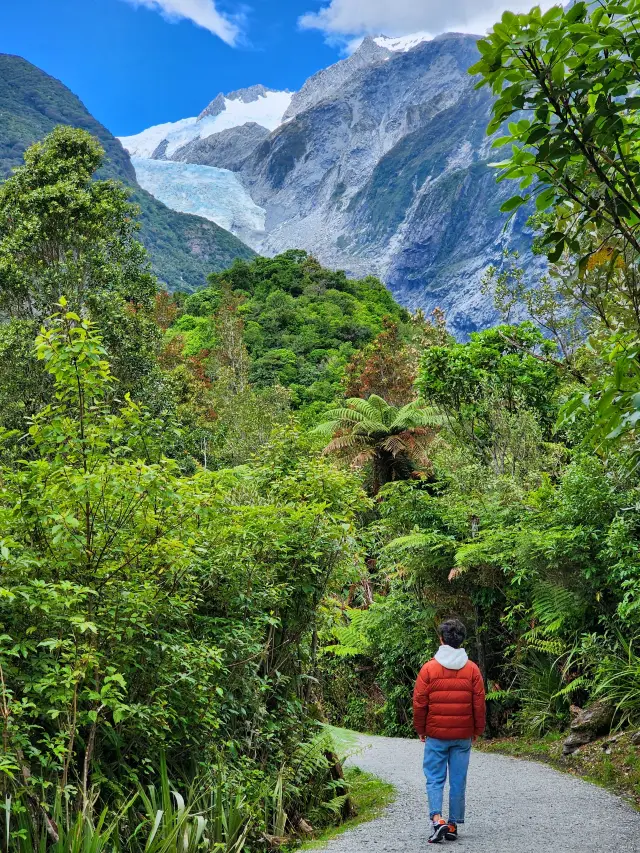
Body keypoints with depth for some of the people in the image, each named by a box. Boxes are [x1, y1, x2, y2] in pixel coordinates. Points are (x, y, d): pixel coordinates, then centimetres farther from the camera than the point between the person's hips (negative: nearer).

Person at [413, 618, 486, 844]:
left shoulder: (429, 668, -7)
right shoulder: (472, 669, -2)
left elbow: (419, 703, -4)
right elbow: (479, 704, 1)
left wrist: (420, 730, 9)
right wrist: (477, 730, 13)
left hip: (436, 734, -1)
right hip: (463, 736, 2)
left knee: (435, 778, 5)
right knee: (458, 780, 9)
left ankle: (436, 819, -12)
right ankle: (453, 825, 13)